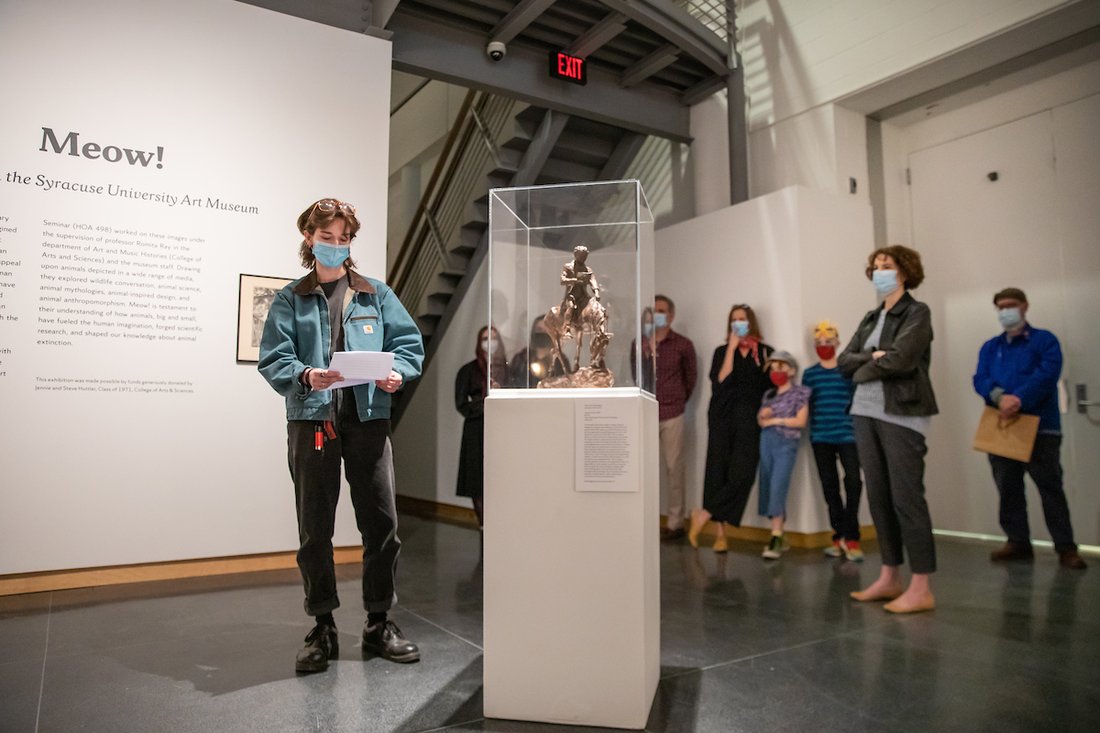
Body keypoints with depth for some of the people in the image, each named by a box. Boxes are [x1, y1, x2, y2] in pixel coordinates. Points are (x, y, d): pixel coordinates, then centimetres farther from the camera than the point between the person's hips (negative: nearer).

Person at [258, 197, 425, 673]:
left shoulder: (376, 295, 13)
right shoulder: (290, 300, 10)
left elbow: (409, 343, 7)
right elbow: (273, 358, 0)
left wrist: (397, 374, -14)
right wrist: (306, 376, -20)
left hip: (369, 417, 1)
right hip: (311, 420, 0)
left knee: (382, 525, 2)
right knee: (314, 530, 6)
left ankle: (379, 625, 18)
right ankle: (322, 629, 20)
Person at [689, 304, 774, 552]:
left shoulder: (765, 352, 10)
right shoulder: (722, 351, 12)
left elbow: (769, 387, 11)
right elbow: (721, 380, -7)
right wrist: (732, 347, -5)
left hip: (749, 420, 0)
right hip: (723, 417, 1)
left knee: (742, 473, -14)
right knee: (719, 470, -3)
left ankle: (705, 514, -2)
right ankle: (721, 533, 3)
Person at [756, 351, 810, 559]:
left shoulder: (800, 392, 0)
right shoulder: (768, 395, 16)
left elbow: (801, 421, -8)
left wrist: (775, 420, -6)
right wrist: (762, 415, -3)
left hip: (786, 444, -6)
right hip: (766, 442, 6)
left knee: (778, 488, -15)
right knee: (768, 488, 4)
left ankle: (774, 540, -15)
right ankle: (780, 538, 13)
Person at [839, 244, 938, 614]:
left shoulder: (918, 313, -2)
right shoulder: (870, 318, 18)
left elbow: (900, 359, -16)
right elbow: (843, 361, 8)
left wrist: (862, 371, -1)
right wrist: (872, 356, -9)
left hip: (901, 415, -7)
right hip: (865, 413, 7)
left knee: (906, 498, -6)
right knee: (878, 497, 9)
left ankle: (921, 588, 1)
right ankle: (889, 577, 18)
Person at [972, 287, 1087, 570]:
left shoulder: (1044, 340, 2)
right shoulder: (990, 347, 14)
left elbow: (1047, 375, -14)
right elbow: (980, 379, -1)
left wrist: (1019, 399, -28)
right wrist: (999, 396, -22)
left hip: (1040, 427, -4)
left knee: (1050, 488, -1)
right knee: (1008, 489, 9)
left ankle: (1065, 547, 7)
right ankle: (1018, 542, 18)